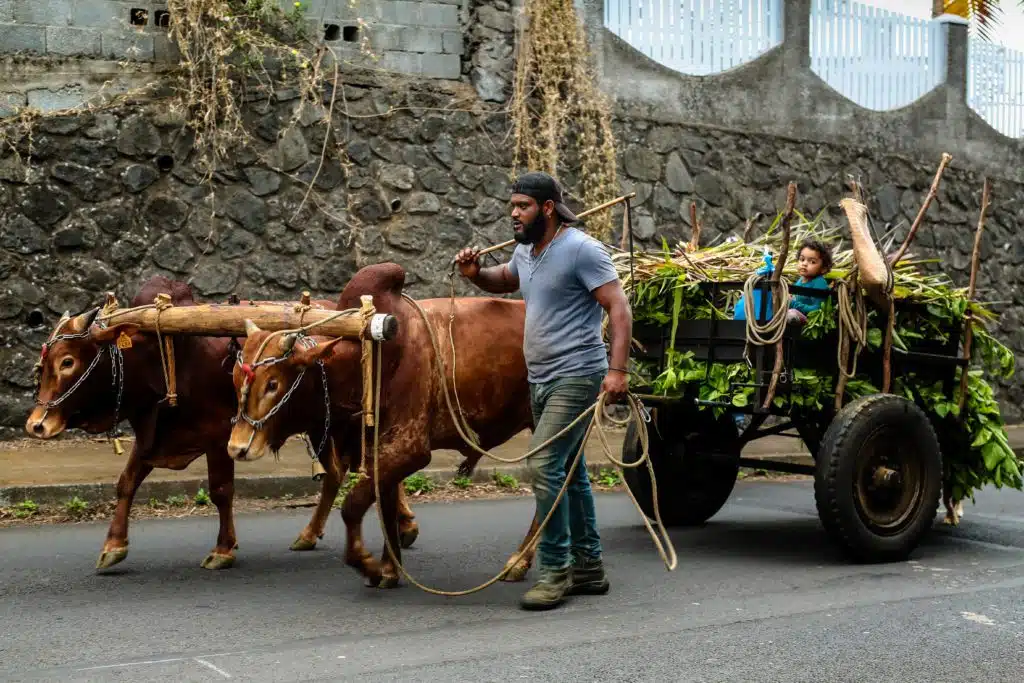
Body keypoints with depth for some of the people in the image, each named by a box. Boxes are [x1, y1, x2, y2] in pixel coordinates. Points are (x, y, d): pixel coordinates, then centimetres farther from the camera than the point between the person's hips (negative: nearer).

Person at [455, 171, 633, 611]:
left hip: (576, 377, -9)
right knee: (569, 471, 14)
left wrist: (617, 369, -26)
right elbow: (503, 281, 33)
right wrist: (475, 274, 10)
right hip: (541, 379, 9)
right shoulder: (525, 251, 12)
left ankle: (555, 571, -7)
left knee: (545, 465, -16)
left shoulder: (581, 249, -13)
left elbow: (619, 308, -17)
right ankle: (588, 568, 24)